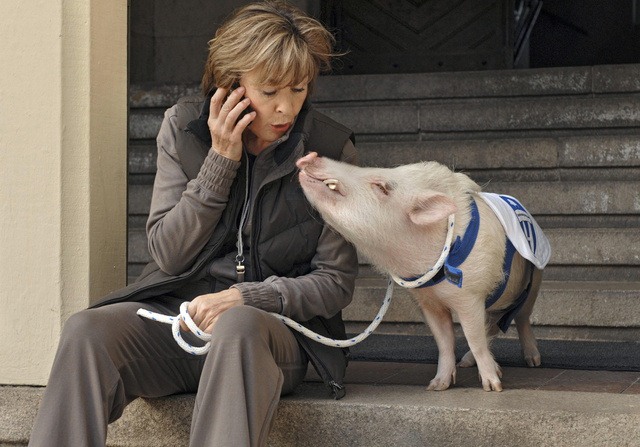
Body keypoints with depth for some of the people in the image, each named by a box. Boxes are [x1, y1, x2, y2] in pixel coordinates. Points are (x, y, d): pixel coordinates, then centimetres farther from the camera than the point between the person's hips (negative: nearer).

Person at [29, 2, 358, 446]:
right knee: (86, 330, -28)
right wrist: (220, 162, -10)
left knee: (238, 327, -39)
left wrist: (245, 297, -16)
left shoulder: (330, 149, -2)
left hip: (272, 325, -2)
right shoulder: (184, 127, 4)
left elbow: (335, 282, 1)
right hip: (178, 308, 2)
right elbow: (169, 255, 0)